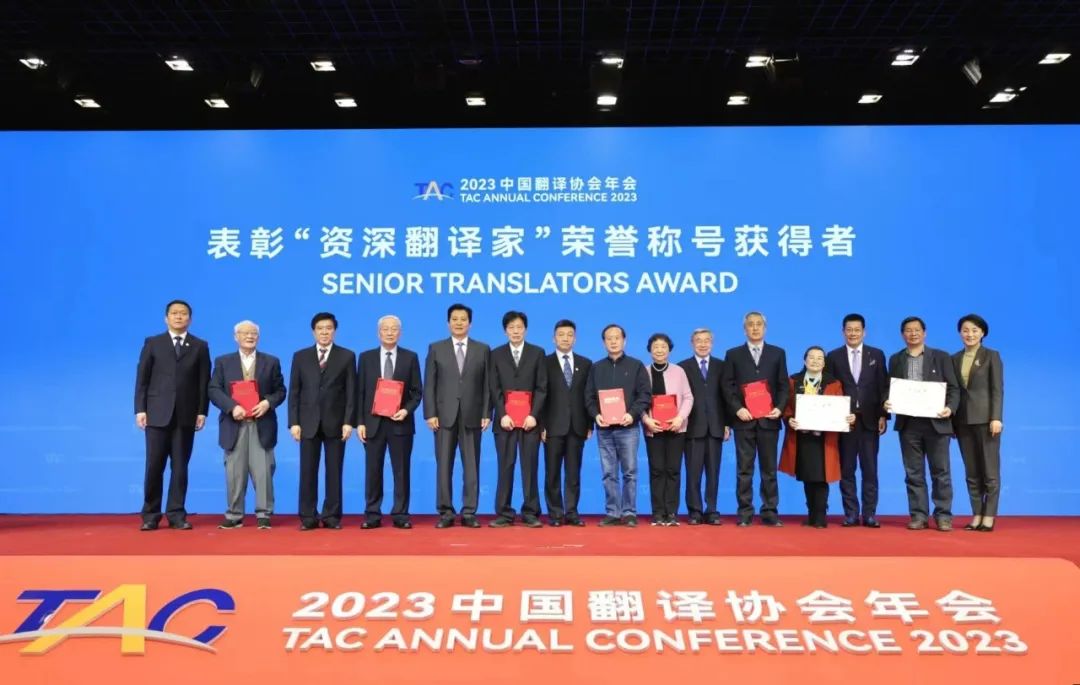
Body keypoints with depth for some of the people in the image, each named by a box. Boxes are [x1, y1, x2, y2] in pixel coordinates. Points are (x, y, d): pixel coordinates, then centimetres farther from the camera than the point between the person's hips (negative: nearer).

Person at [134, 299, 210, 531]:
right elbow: (142, 379, 4)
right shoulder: (152, 343, 8)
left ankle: (176, 514, 10)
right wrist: (140, 409, -4)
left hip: (186, 415, 0)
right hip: (157, 413, 0)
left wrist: (202, 411, -3)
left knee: (180, 467, 3)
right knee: (154, 466, 1)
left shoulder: (200, 346, 9)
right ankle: (151, 515, 11)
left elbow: (204, 382, 5)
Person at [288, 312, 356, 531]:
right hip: (308, 423, 1)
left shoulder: (347, 356, 4)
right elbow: (294, 392, 5)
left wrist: (348, 422, -8)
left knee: (334, 472, 3)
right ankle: (308, 517, 10)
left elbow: (351, 392, 0)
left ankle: (332, 516, 10)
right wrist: (294, 422, -3)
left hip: (335, 423, -1)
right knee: (308, 472, 3)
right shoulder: (300, 356, 8)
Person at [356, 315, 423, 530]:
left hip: (400, 423, -1)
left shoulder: (410, 357, 5)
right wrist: (360, 422, -2)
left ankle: (400, 515, 10)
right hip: (373, 422, 1)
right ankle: (372, 515, 13)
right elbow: (360, 393, 5)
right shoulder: (366, 357, 7)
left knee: (401, 471, 3)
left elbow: (417, 392, 4)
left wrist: (406, 410, -14)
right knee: (372, 471, 4)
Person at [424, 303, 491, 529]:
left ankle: (469, 513, 9)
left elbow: (487, 385, 5)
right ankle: (445, 513, 9)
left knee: (471, 467, 3)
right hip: (444, 415, 0)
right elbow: (429, 385, 3)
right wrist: (430, 414, -6)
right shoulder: (436, 349, 7)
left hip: (472, 416, 0)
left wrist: (486, 414, -3)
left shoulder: (483, 349, 8)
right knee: (444, 466, 2)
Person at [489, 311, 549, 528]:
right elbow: (494, 389, 3)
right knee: (505, 467, 2)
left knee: (530, 466, 1)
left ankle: (530, 513, 7)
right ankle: (504, 513, 7)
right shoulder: (496, 354, 10)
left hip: (529, 418, 0)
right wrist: (502, 415, -9)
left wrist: (533, 415, -9)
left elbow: (542, 388, 2)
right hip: (505, 418, 1)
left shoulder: (537, 353, 8)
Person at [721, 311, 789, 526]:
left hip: (768, 419, 1)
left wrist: (779, 408, -8)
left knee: (769, 469, 4)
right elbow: (727, 386, 3)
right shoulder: (733, 354, 8)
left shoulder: (777, 353, 11)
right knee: (744, 469, 1)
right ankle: (745, 513, 6)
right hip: (744, 419, -1)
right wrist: (737, 409, -10)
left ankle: (770, 512, 11)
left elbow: (783, 386, 7)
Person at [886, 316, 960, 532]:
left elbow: (953, 388, 2)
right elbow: (890, 389, 11)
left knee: (940, 471, 3)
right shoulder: (895, 360, 11)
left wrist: (950, 408, -15)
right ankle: (919, 515, 11)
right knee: (913, 473, 5)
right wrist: (886, 402, -10)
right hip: (908, 423, 2)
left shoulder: (941, 357, 5)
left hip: (936, 422, -2)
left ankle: (943, 516, 11)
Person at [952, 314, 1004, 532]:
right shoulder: (955, 359, 11)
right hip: (963, 420, 4)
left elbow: (998, 389, -6)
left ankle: (989, 517, 4)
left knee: (990, 471, 0)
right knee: (971, 472, 6)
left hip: (985, 418, -4)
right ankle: (977, 515, 11)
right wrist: (951, 419, 6)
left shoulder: (992, 356, 1)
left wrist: (996, 418, -14)